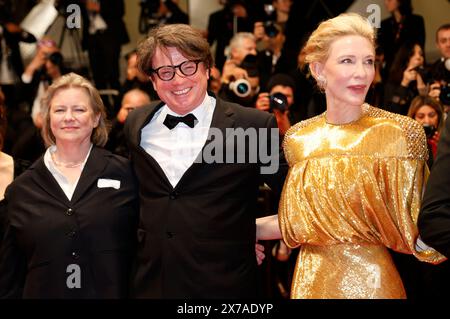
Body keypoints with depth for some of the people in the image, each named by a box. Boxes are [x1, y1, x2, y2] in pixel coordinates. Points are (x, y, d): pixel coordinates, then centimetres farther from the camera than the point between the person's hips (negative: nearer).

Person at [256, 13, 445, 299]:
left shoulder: (401, 133, -11)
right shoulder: (298, 138, 0)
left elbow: (413, 226, -9)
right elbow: (298, 221, 10)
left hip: (371, 280, -3)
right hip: (312, 281, 4)